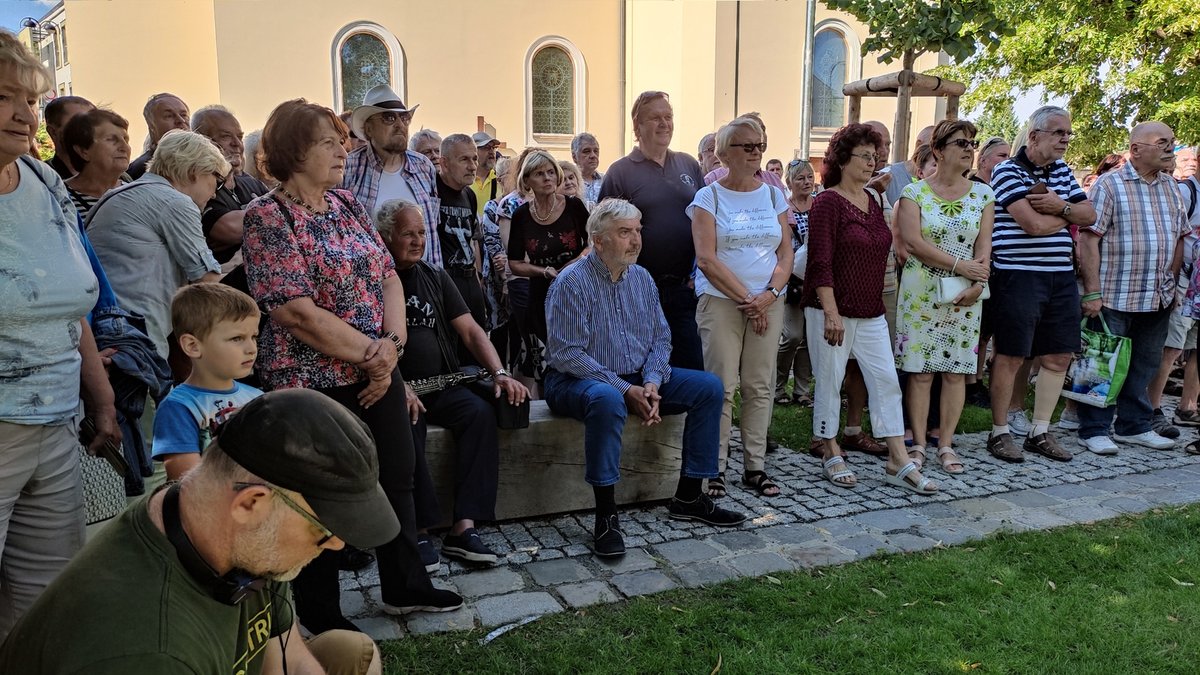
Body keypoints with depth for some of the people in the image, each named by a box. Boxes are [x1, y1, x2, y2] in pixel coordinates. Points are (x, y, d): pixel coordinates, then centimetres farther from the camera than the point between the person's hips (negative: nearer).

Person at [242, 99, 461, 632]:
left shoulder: (347, 206, 9)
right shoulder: (268, 218, -13)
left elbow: (388, 277, 5)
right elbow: (297, 312, -20)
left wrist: (393, 343, -11)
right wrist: (370, 353, -16)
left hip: (377, 373, 7)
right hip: (315, 382, -7)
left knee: (396, 480, 16)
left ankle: (405, 586, 35)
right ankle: (321, 617, 27)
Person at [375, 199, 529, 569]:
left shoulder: (435, 278, 16)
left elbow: (470, 330, 11)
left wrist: (499, 372, -6)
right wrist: (398, 387, -26)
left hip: (441, 386, 5)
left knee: (480, 412, -24)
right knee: (406, 424, -35)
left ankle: (463, 527, -26)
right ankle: (420, 530, -26)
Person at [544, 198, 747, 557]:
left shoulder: (642, 278, 7)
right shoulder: (572, 282, -14)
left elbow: (661, 338, 8)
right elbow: (567, 354, -19)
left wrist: (652, 382, -13)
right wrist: (626, 390, -23)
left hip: (638, 379, 7)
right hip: (577, 380, -7)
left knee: (709, 386, -5)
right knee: (607, 399, -41)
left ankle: (688, 496, 1)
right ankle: (606, 515, -30)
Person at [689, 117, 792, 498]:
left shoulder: (774, 196, 13)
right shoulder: (709, 198, 1)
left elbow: (786, 253, 9)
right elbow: (706, 259, -8)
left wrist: (770, 294, -8)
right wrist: (746, 298, -12)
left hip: (768, 304, 4)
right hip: (720, 302, -4)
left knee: (760, 386, 4)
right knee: (721, 385, -6)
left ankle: (755, 466, 12)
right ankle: (714, 468, 2)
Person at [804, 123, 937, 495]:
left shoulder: (873, 202, 14)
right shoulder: (828, 201, -9)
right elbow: (820, 262, -16)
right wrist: (831, 313, -22)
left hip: (871, 314, 7)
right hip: (833, 312, -7)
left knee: (886, 381, 3)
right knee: (829, 383, 3)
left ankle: (898, 462, 7)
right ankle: (830, 455, 16)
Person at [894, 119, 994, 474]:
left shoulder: (983, 194, 8)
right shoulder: (914, 192, -1)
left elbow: (984, 245, 2)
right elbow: (914, 241, -11)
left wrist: (976, 284, -13)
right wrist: (959, 265, -15)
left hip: (964, 296, 3)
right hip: (921, 292, -2)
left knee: (956, 371, 4)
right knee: (919, 370, 0)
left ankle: (946, 443, 14)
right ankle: (919, 443, 10)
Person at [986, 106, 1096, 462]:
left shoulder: (1062, 170, 15)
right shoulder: (1007, 171, -7)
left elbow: (1089, 215, 12)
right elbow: (1033, 224, -18)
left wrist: (1062, 205, -9)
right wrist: (1069, 213, 0)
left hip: (1061, 276, 8)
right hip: (1018, 275, -7)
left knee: (1059, 357, 9)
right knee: (1010, 356, -2)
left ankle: (1040, 432, 21)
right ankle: (1000, 432, 10)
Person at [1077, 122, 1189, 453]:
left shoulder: (1172, 187, 12)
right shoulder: (1109, 184, -8)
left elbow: (1178, 237, 19)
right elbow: (1088, 239, -13)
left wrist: (1171, 283, 13)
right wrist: (1092, 292, -18)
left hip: (1158, 299, 7)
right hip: (1114, 298, -6)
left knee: (1145, 365, 14)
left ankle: (1134, 426, 26)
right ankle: (1094, 430, 11)